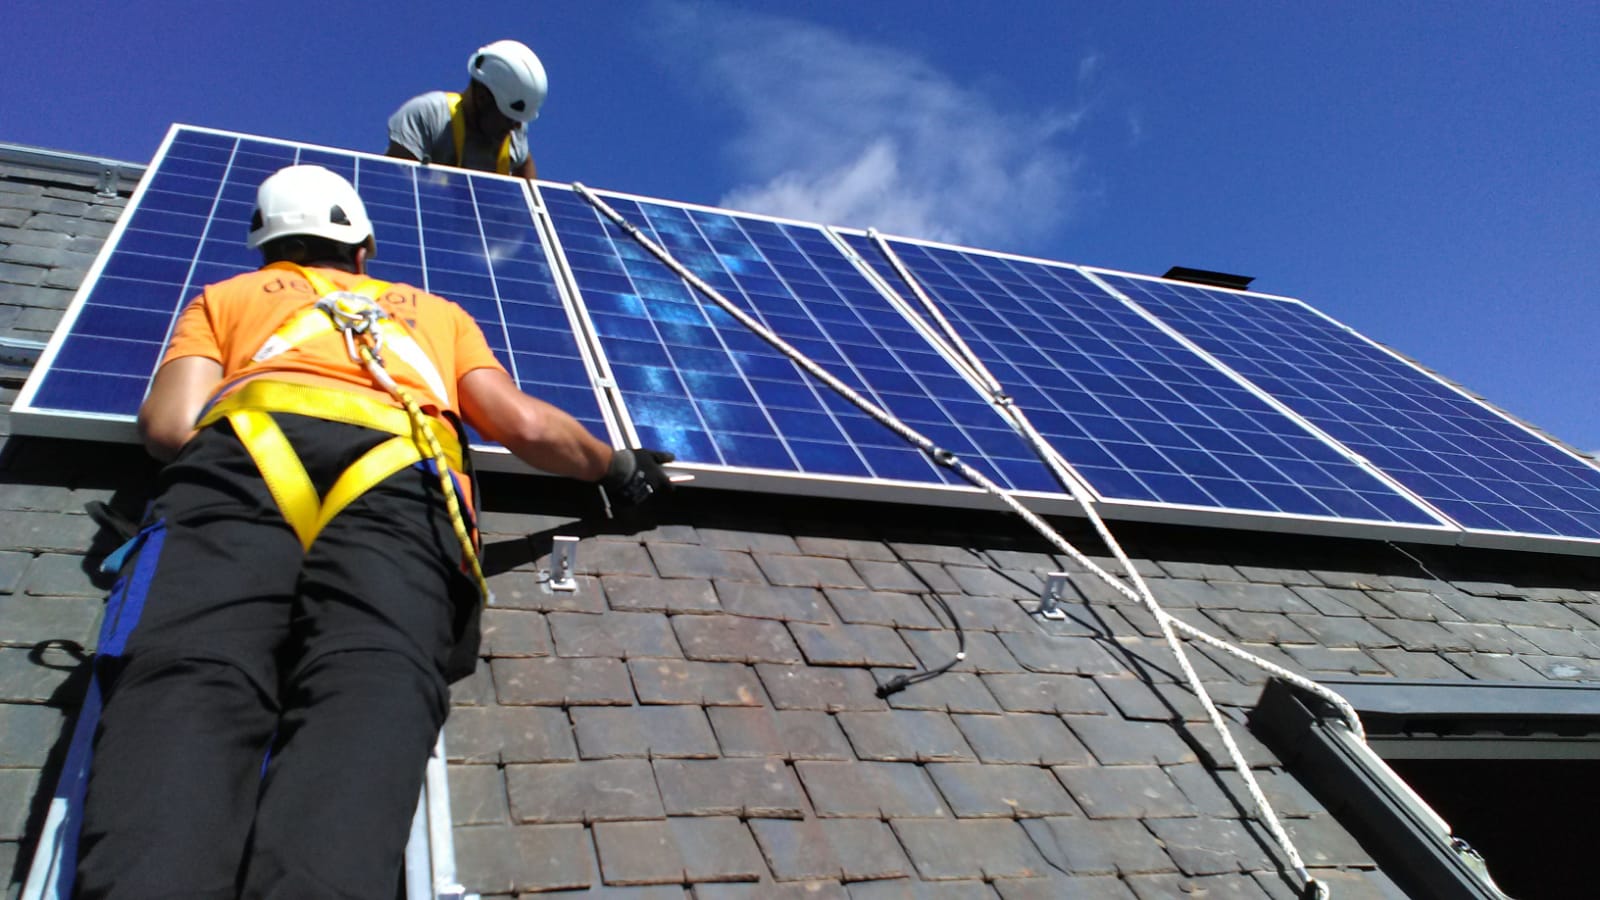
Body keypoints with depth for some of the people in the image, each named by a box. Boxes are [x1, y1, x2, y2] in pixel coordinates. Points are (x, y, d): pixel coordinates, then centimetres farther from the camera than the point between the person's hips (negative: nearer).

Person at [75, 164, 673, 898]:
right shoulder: (436, 311, 40)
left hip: (245, 460, 0)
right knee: (371, 685, -24)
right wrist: (619, 468, 39)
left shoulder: (224, 298, 36)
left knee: (190, 675, -22)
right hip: (401, 485, 1)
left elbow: (171, 427, 18)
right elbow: (526, 426, 23)